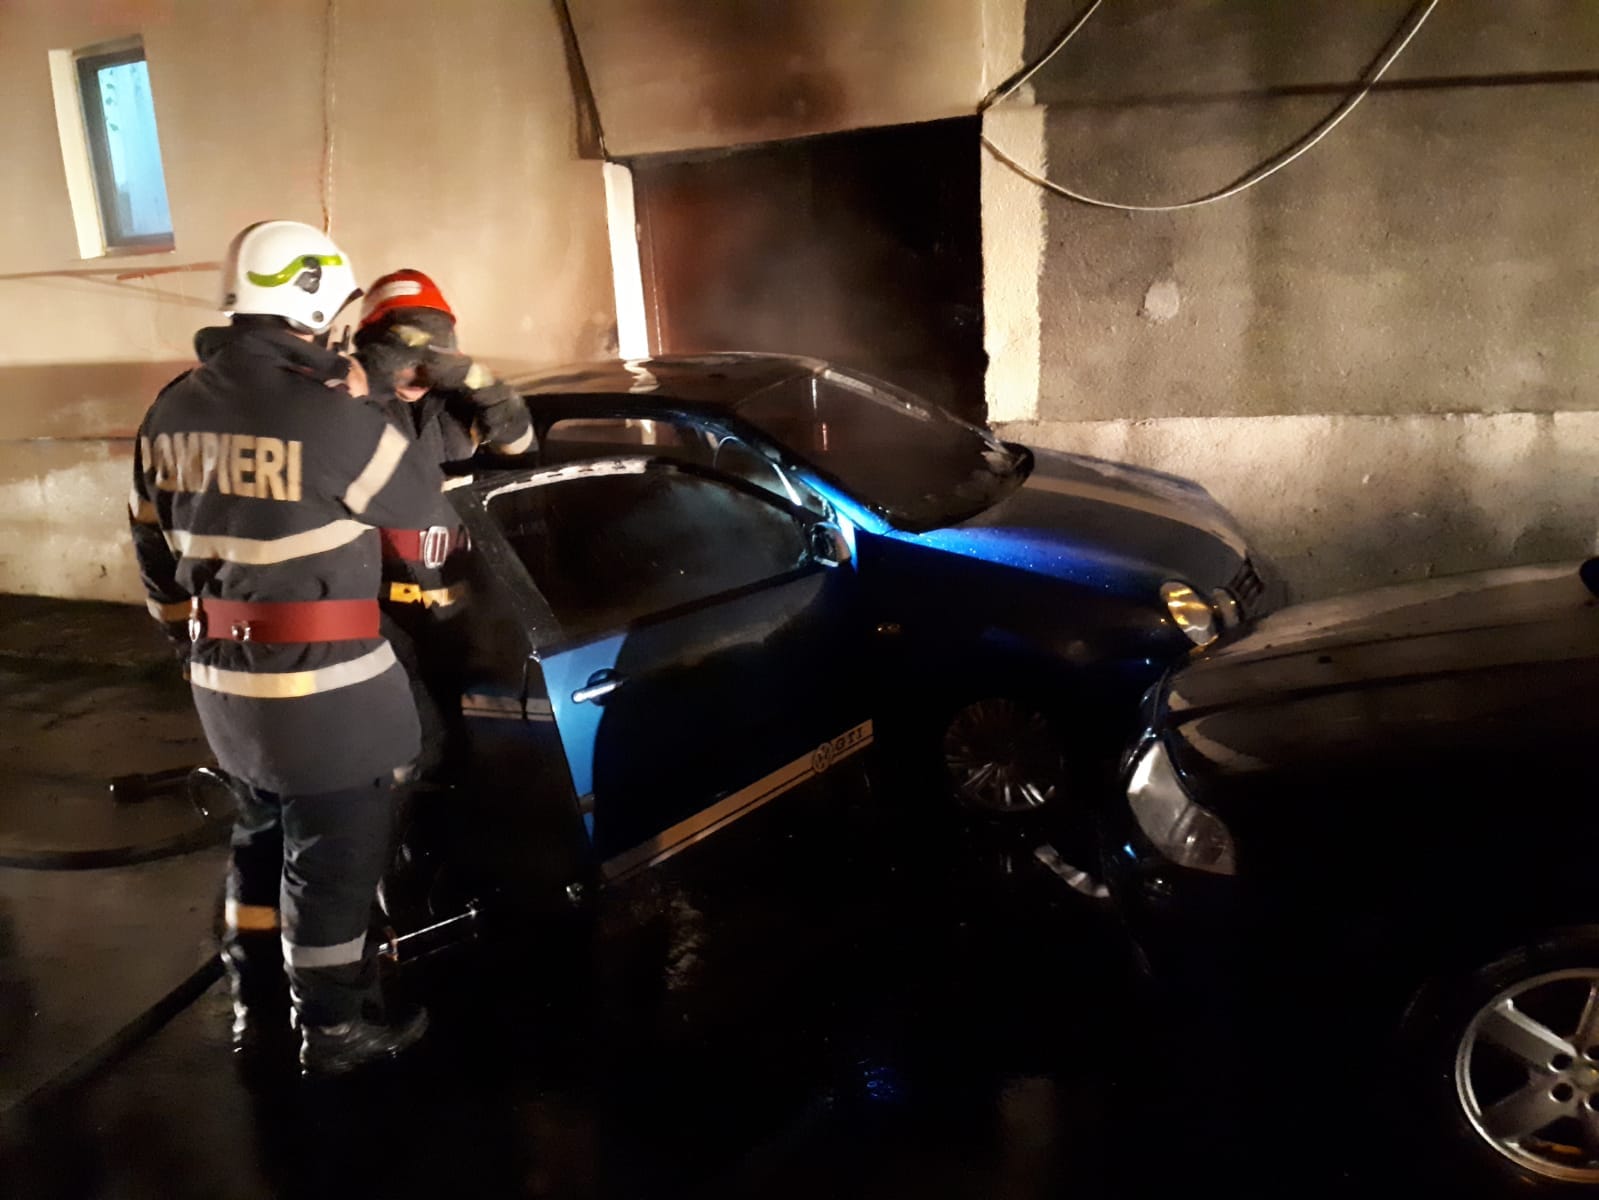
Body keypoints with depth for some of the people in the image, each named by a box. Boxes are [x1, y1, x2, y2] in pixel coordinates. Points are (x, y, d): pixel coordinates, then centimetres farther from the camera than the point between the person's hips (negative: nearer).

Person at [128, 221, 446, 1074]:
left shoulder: (174, 411, 6)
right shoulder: (323, 411, -20)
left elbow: (154, 546, 14)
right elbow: (418, 498, -6)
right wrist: (361, 408, 3)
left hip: (225, 677, 8)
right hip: (322, 685, -8)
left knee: (262, 838, 23)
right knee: (332, 858, 7)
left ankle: (256, 1006, 36)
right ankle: (335, 1028, 21)